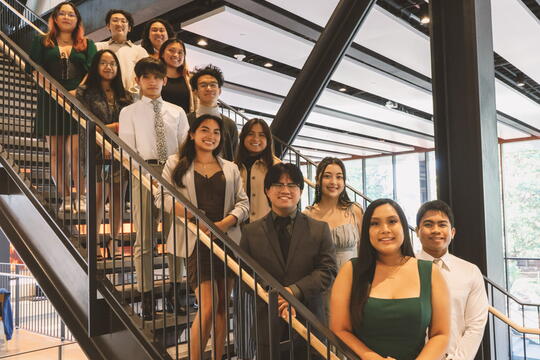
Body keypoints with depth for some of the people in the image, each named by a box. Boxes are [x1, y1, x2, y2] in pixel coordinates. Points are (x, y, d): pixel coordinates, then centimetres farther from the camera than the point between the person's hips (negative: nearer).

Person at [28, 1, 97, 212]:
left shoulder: (87, 45, 16)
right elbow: (36, 71, 5)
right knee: (56, 153, 0)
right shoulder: (42, 42, 15)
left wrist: (78, 91, -13)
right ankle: (65, 198, 3)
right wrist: (54, 92, -11)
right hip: (51, 102, 2)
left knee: (76, 152, -12)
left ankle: (82, 198, -9)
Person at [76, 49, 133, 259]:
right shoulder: (85, 92, 4)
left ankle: (115, 241, 12)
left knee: (118, 196, 4)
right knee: (100, 195, -7)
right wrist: (111, 127, -11)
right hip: (98, 152, -3)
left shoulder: (124, 95, 15)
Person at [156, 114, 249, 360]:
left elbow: (243, 203, 8)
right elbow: (162, 196, -2)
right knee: (208, 306, -12)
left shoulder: (230, 168, 15)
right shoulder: (176, 164, 8)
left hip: (227, 241, 4)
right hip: (195, 241, -3)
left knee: (222, 306, 8)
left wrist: (225, 223, -11)